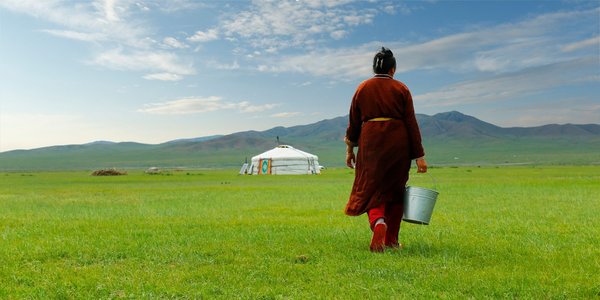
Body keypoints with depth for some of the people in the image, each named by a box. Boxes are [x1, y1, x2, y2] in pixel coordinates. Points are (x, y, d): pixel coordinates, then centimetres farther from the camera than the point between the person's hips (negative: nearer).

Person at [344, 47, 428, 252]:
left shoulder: (362, 88, 4)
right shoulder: (401, 89, 1)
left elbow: (353, 122, 6)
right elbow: (411, 123, -3)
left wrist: (350, 149, 16)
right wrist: (419, 155, -1)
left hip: (371, 143, 0)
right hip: (398, 144, 1)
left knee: (372, 190, 7)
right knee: (395, 190, 14)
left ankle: (378, 222, -24)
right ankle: (391, 240, 21)